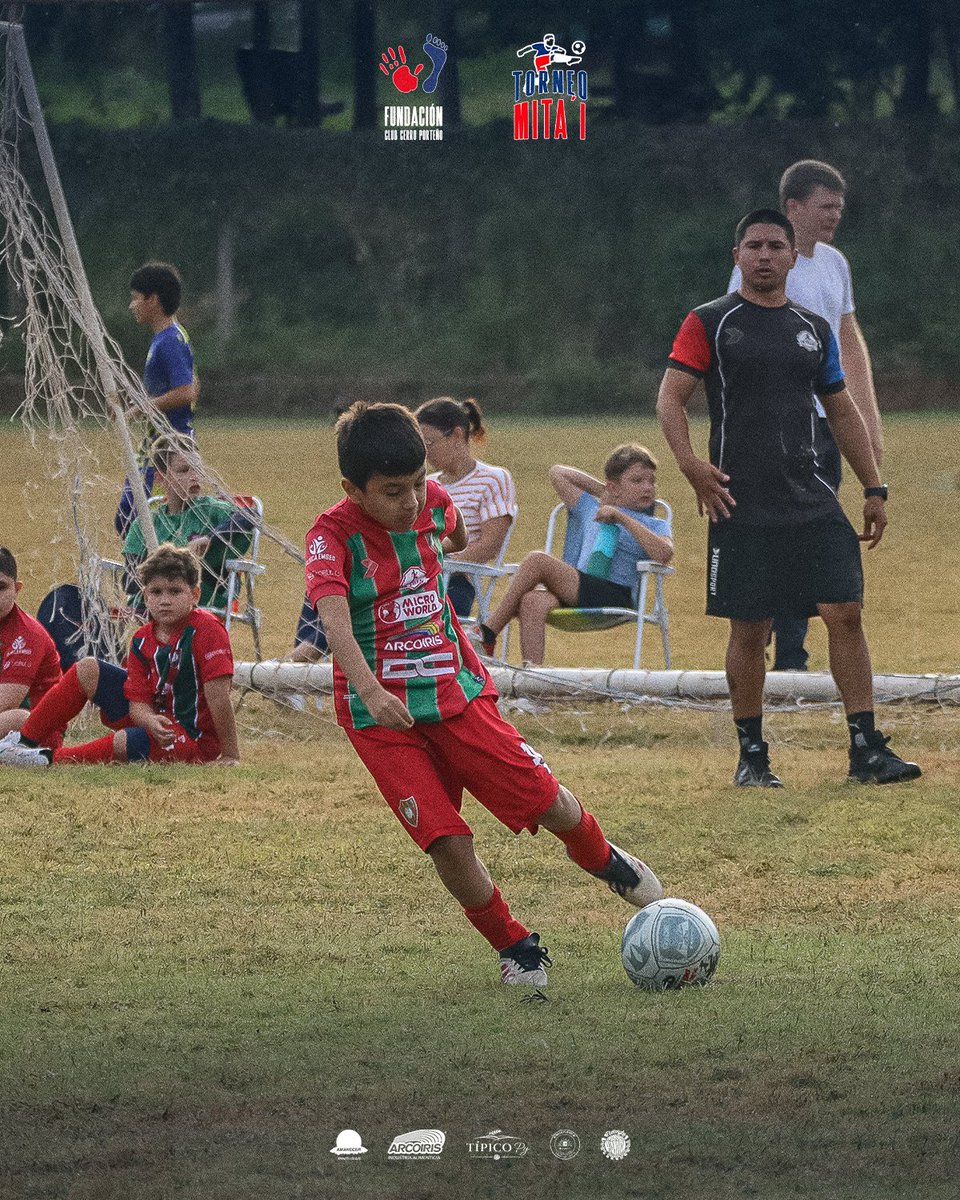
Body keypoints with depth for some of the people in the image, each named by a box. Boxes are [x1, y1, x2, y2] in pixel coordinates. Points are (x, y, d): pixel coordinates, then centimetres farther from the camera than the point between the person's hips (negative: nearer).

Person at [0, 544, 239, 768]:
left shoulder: (206, 630, -22)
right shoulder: (142, 641, -2)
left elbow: (218, 695, -26)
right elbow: (138, 702, -6)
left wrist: (230, 756, -28)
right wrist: (151, 721, -32)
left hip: (194, 736, -7)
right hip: (156, 716, 7)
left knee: (124, 742, -35)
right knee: (86, 670, 3)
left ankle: (50, 758, -14)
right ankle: (28, 740, 5)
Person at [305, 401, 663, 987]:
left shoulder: (433, 502, -1)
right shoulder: (334, 535, -18)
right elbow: (334, 616, -35)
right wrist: (369, 690, -50)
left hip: (457, 692, 4)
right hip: (383, 715, -4)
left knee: (548, 800, -1)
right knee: (448, 840, -13)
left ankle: (604, 859, 33)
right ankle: (516, 949, 8)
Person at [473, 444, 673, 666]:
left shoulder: (655, 526, 13)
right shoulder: (590, 509, 28)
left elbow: (663, 554, -10)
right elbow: (557, 473, 37)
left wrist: (623, 519, -9)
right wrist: (600, 490, 28)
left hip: (615, 596, -5)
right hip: (577, 594, 5)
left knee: (538, 561, -23)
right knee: (533, 601, -31)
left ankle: (487, 635, -20)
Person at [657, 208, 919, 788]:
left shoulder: (814, 330, 14)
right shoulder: (709, 323, 2)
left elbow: (843, 411, 22)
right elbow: (671, 398, -3)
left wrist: (874, 489, 16)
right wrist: (692, 464, -19)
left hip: (814, 501, 3)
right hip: (742, 506, -3)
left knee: (846, 613, -7)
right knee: (749, 630, -1)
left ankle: (867, 748, -4)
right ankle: (753, 755, 11)